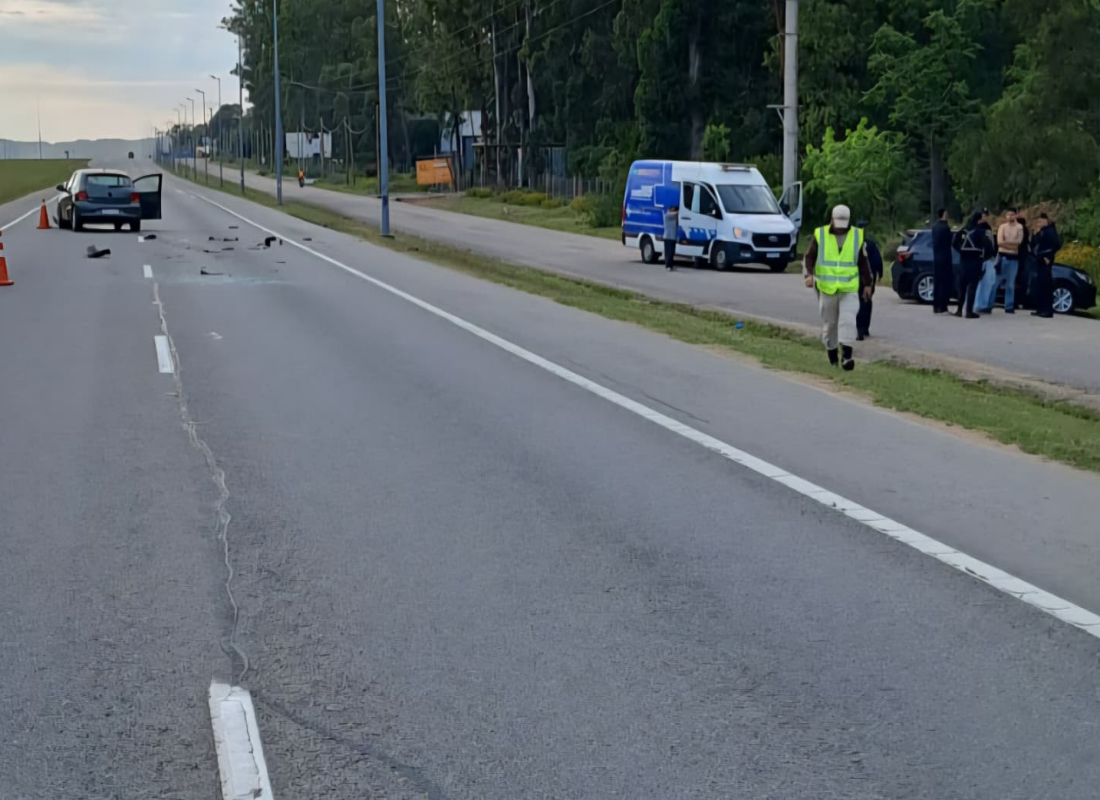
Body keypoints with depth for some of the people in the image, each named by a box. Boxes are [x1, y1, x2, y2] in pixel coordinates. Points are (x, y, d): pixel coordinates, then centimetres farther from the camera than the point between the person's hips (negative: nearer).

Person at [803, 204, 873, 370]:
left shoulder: (857, 236, 6)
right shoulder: (820, 234, 0)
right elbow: (809, 257, 3)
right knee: (829, 323, 7)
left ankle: (847, 355, -19)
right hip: (826, 288, 0)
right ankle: (832, 352, 22)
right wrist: (809, 274, -15)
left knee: (848, 320, -14)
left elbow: (863, 262, 14)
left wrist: (867, 284, 15)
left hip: (850, 288, 0)